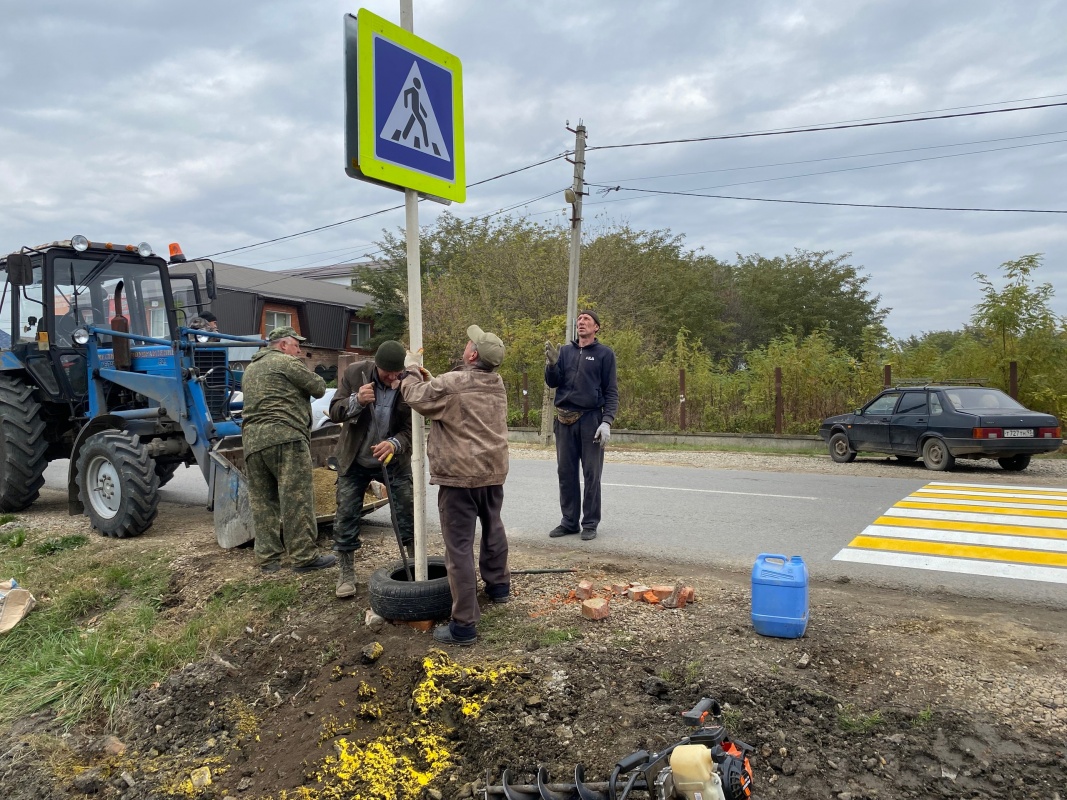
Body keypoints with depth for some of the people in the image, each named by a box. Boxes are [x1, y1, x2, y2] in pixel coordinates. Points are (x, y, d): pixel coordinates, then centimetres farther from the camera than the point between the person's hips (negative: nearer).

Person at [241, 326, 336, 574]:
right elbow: (319, 388, 0)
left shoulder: (250, 369, 25)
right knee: (296, 498, -6)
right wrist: (300, 389, 20)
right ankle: (305, 557, -4)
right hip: (285, 436, -8)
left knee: (262, 501, 9)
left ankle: (268, 558, 11)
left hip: (251, 439, 8)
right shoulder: (286, 362, -1)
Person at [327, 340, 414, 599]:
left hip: (394, 459, 0)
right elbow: (334, 412, -15)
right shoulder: (355, 373, -16)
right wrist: (356, 400, -36)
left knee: (408, 511, 3)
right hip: (354, 460, 0)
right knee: (346, 514, 2)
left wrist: (394, 444, -38)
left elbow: (411, 428, -16)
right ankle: (346, 573, 17)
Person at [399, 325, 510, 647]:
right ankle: (498, 585, 46)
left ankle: (464, 624, -4)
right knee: (493, 528, 28)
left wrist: (410, 374, 18)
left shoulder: (450, 384, -16)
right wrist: (427, 377, 19)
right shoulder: (497, 385, 9)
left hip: (459, 475, -8)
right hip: (493, 471, 8)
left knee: (460, 547, -6)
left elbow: (418, 397, -1)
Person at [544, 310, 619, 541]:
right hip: (564, 420, 4)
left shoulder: (604, 353, 1)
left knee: (591, 474, 1)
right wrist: (551, 363, -11)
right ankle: (569, 521, 17)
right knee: (566, 472, 7)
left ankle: (590, 523, 9)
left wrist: (607, 422, -13)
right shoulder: (565, 351, 12)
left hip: (591, 419, -4)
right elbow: (552, 383, 7)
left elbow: (611, 392, -2)